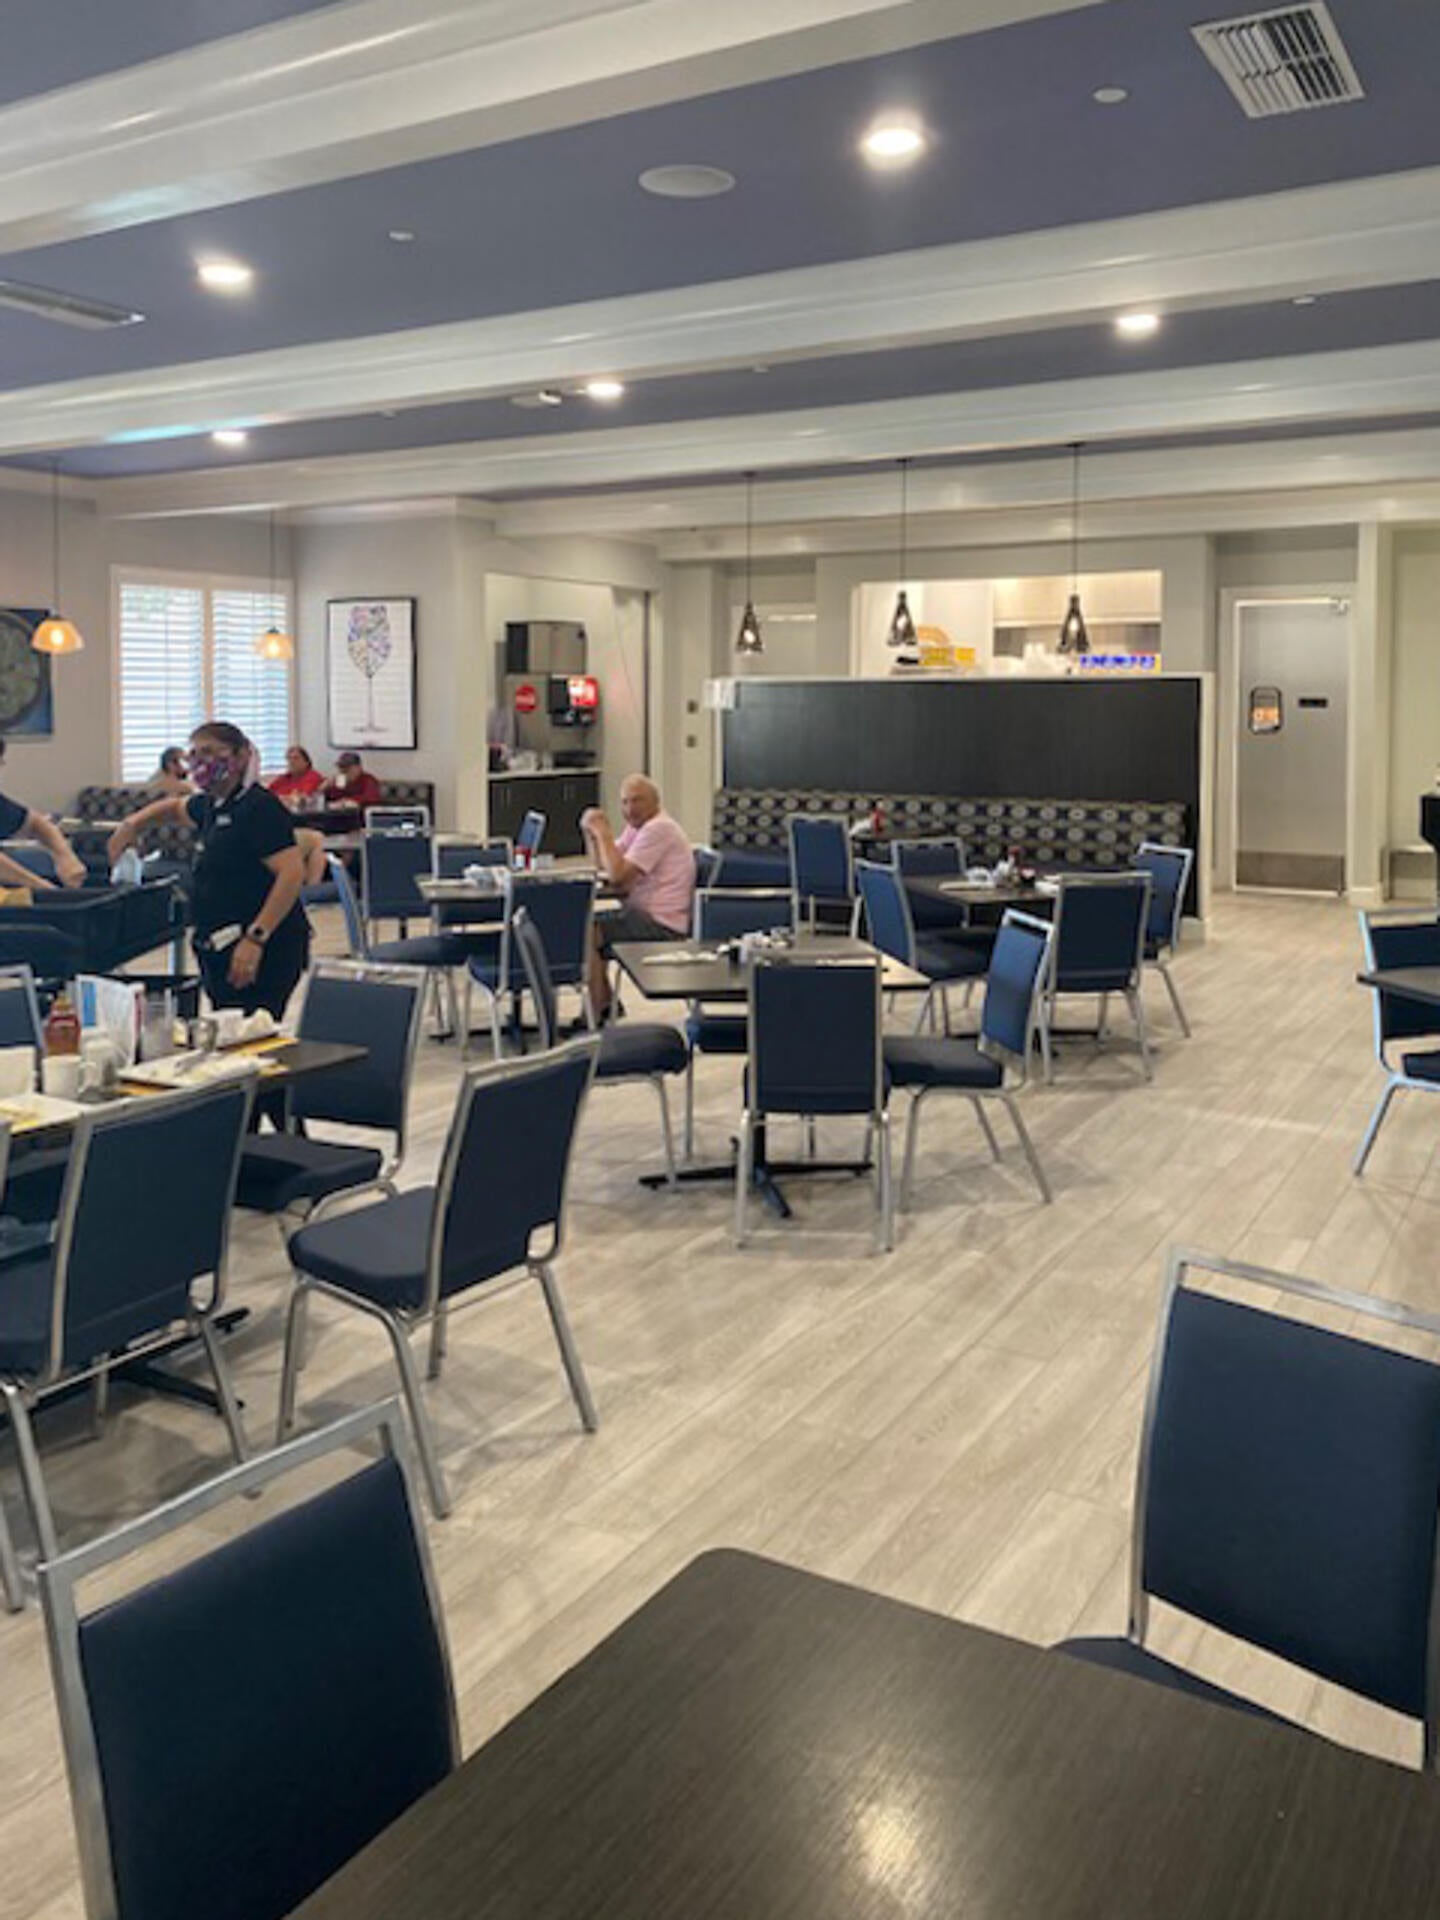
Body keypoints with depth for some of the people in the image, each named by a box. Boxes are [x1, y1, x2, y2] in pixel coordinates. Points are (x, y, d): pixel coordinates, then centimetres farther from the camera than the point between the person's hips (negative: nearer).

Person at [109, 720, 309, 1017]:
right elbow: (176, 806, 40)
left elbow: (292, 873, -22)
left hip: (261, 951, -10)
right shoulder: (212, 806, 16)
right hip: (221, 948, 10)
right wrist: (132, 824, 23)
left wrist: (255, 937, -27)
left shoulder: (259, 807, -12)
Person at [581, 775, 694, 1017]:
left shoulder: (659, 828, -17)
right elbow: (603, 864, 19)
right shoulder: (637, 825, 15)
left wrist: (603, 832, -15)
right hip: (643, 914, 11)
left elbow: (617, 875, -23)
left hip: (663, 925, -11)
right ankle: (605, 1006, 20)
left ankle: (595, 1021, -12)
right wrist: (590, 832, 2)